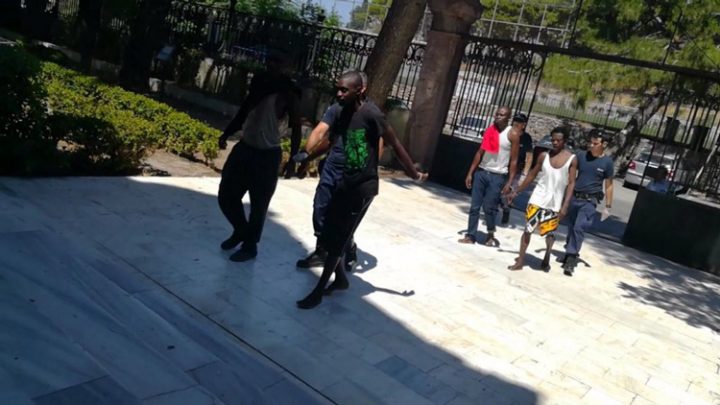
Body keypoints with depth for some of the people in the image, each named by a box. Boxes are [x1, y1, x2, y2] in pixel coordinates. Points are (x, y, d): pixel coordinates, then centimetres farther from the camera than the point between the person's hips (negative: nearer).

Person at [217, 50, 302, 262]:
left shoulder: (288, 94, -10)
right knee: (226, 195, 13)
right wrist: (226, 134, 10)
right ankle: (241, 230, 37)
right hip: (244, 148, 6)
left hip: (267, 155, -6)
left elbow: (295, 128, -7)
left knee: (258, 204, 4)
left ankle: (250, 246, 23)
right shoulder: (259, 82, 7)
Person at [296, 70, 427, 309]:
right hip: (346, 182, 8)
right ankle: (340, 279, 31)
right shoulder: (344, 113, 5)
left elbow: (395, 145, -11)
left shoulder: (371, 114, -18)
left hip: (363, 186, -7)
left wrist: (415, 174, -4)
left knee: (337, 239, -3)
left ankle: (318, 292, 8)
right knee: (328, 234, 10)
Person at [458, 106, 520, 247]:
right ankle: (470, 235, 12)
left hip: (497, 176, -4)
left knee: (489, 208, 0)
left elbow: (513, 161, -6)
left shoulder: (513, 135, -5)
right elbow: (480, 153, 10)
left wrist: (509, 182, -11)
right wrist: (470, 173, 6)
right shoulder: (489, 130, 8)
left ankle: (491, 235, 24)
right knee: (474, 206, 3)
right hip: (481, 172, 4)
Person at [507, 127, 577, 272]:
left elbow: (571, 184, -6)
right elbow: (532, 175, 9)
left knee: (550, 233, 9)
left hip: (555, 204, -1)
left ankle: (547, 258, 34)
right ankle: (520, 261, 10)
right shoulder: (544, 156, 0)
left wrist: (565, 206, -13)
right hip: (537, 200, 1)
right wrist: (517, 191, 10)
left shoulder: (572, 159, -6)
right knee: (528, 230, 1)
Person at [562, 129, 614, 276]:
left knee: (579, 228, -14)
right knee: (571, 228, 12)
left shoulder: (607, 162, -2)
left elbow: (609, 185, 3)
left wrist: (608, 206, 2)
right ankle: (570, 255, 28)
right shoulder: (581, 155, 2)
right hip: (574, 197, 3)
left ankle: (570, 259, -13)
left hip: (590, 201, -3)